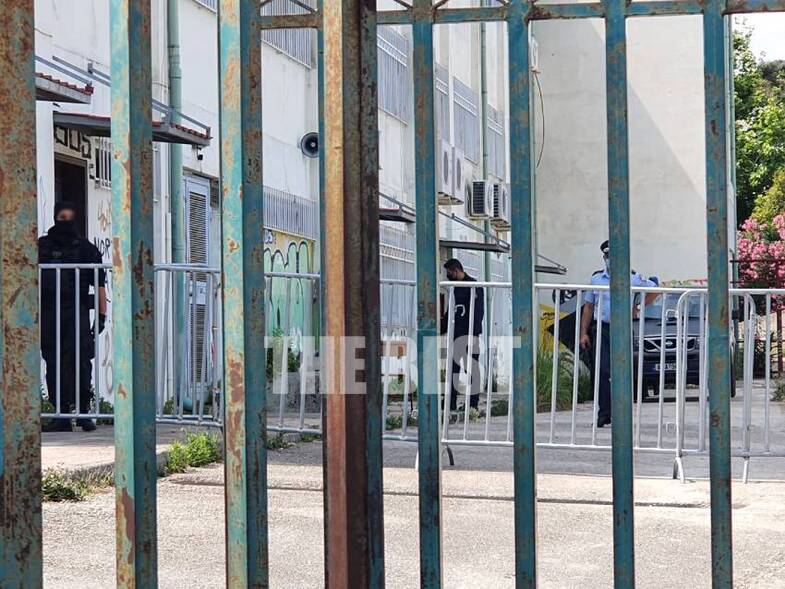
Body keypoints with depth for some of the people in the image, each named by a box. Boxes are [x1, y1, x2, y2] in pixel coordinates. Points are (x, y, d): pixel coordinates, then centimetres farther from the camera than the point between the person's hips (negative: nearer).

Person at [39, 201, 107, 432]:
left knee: (80, 361, -10)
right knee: (54, 364, 2)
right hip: (48, 314, 2)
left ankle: (84, 412, -4)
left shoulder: (86, 248, 8)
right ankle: (61, 414, 6)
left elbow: (100, 283, 8)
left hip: (77, 312, -2)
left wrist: (102, 314, 1)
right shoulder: (41, 246, 13)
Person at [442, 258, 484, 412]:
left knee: (472, 370, -3)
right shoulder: (453, 287, 17)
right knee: (452, 370, 6)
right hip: (455, 334, 8)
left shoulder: (473, 286, -6)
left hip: (468, 334, -7)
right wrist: (442, 330, 16)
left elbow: (478, 311, -12)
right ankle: (451, 405, 8)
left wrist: (474, 334, -19)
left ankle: (473, 404, 0)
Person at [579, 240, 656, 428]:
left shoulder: (632, 278, 3)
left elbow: (653, 291, 15)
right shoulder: (596, 278, 9)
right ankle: (604, 414, -5)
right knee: (603, 372, -7)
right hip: (602, 329, 1)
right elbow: (588, 307, 12)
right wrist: (584, 333, 7)